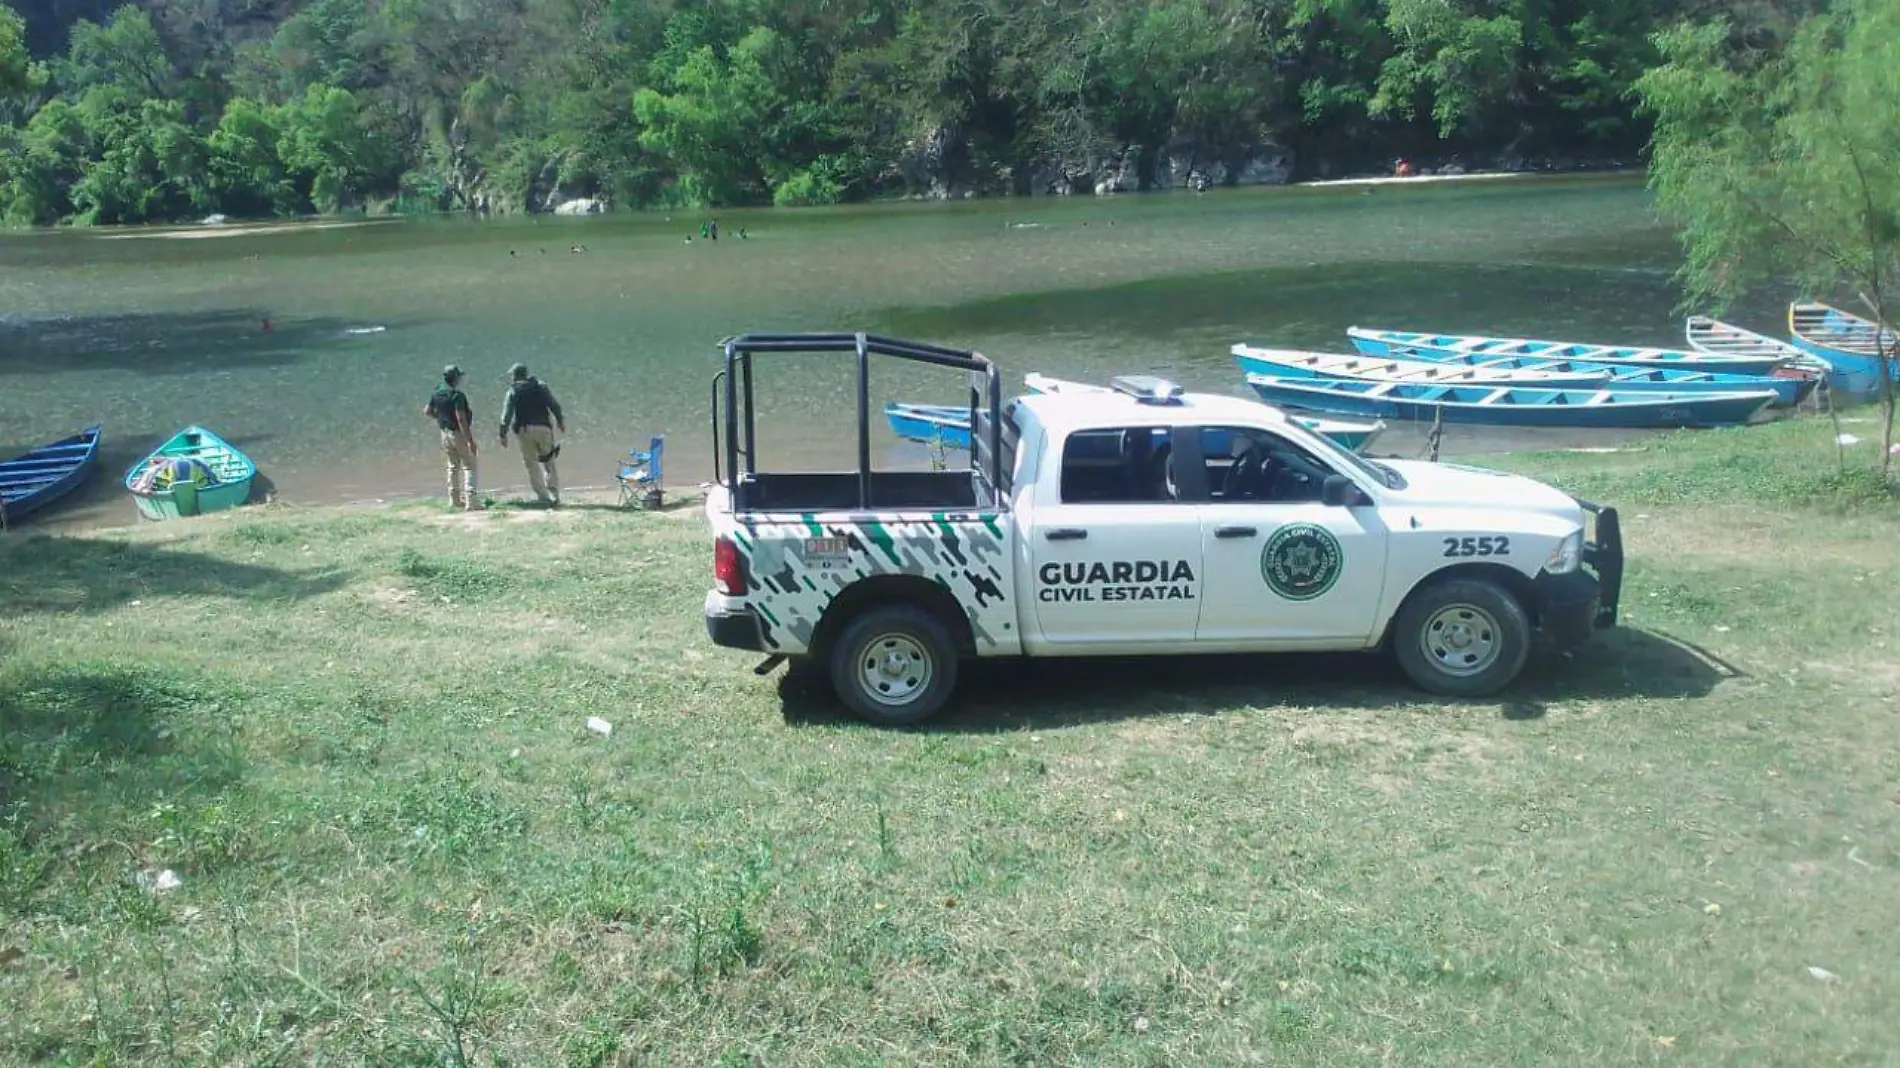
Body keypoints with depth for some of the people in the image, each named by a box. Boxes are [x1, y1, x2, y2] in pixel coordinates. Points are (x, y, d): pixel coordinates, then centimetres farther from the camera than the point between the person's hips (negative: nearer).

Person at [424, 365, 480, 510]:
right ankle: (470, 501, -13)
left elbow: (427, 411, 11)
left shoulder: (436, 393, 2)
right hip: (460, 433, -7)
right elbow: (461, 418, -25)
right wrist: (470, 440, -24)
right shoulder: (458, 395, -21)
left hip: (445, 432, 7)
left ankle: (454, 499, 23)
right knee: (469, 467, -2)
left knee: (452, 467, 18)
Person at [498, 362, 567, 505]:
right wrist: (560, 421, 15)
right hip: (543, 428, 1)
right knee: (549, 463, 13)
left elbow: (507, 414, -4)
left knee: (532, 465, 7)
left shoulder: (513, 391, 2)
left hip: (524, 430, -1)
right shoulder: (541, 386, 7)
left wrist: (503, 434, -1)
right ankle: (554, 495, 5)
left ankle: (544, 497, 3)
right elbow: (554, 405, 4)